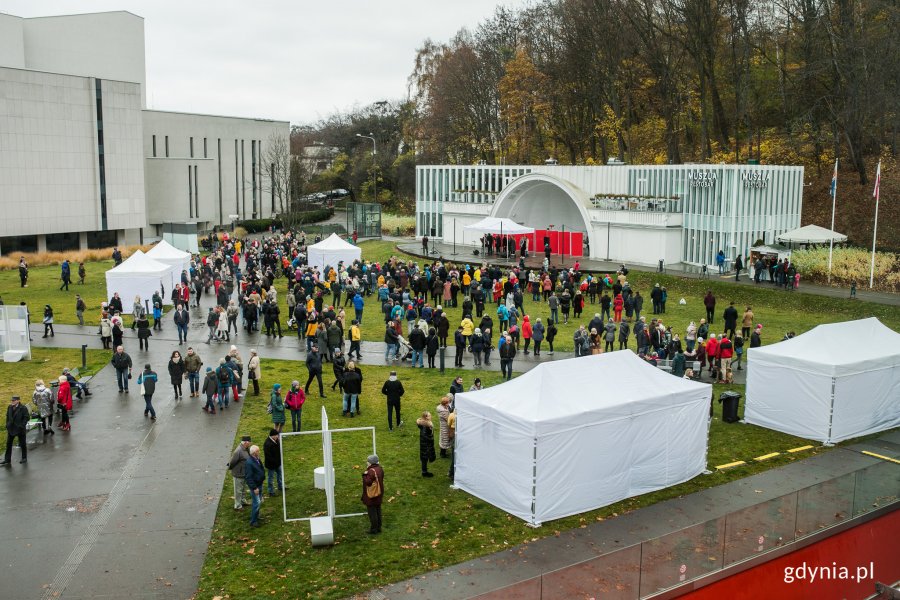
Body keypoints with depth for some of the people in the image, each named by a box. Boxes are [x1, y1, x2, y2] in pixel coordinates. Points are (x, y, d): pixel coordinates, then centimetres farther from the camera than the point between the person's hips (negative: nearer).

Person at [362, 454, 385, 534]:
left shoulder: (371, 471, -26)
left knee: (372, 512, 3)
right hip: (379, 494, 9)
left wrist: (365, 475, -15)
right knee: (378, 511, 17)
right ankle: (379, 527, 25)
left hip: (371, 495, -9)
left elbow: (368, 482, -27)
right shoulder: (380, 469, 1)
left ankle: (374, 529, 10)